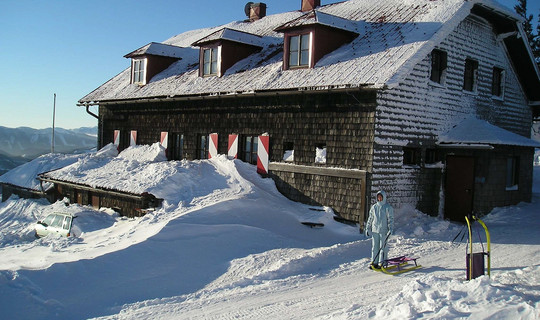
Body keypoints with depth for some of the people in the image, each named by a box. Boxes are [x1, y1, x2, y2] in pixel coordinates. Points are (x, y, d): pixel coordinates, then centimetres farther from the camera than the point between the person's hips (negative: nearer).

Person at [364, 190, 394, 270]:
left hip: (384, 230, -4)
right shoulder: (374, 207, 10)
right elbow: (370, 218, 16)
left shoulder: (388, 207, -2)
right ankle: (374, 262, 14)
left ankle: (381, 263, 5)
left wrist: (391, 229, -13)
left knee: (383, 247, -2)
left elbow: (390, 219, -3)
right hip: (374, 230, 4)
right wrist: (367, 228, 14)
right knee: (374, 247, 7)